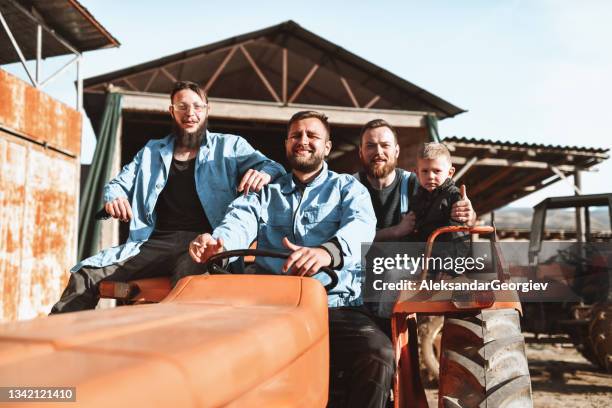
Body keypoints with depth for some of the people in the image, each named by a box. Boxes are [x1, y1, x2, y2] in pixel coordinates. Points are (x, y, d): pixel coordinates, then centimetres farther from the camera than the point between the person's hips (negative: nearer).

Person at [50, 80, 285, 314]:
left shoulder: (229, 146, 15)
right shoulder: (153, 151, 26)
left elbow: (274, 167, 7)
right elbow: (118, 184, 26)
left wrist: (264, 173, -19)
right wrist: (114, 198, -1)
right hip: (156, 243, 4)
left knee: (188, 275, -40)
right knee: (86, 274, -14)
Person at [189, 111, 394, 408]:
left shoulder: (347, 188, 14)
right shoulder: (265, 191, 22)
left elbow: (361, 225, -9)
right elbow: (240, 222, 2)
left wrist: (327, 251, -34)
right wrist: (217, 242, -25)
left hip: (336, 305, -1)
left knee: (378, 354, -29)